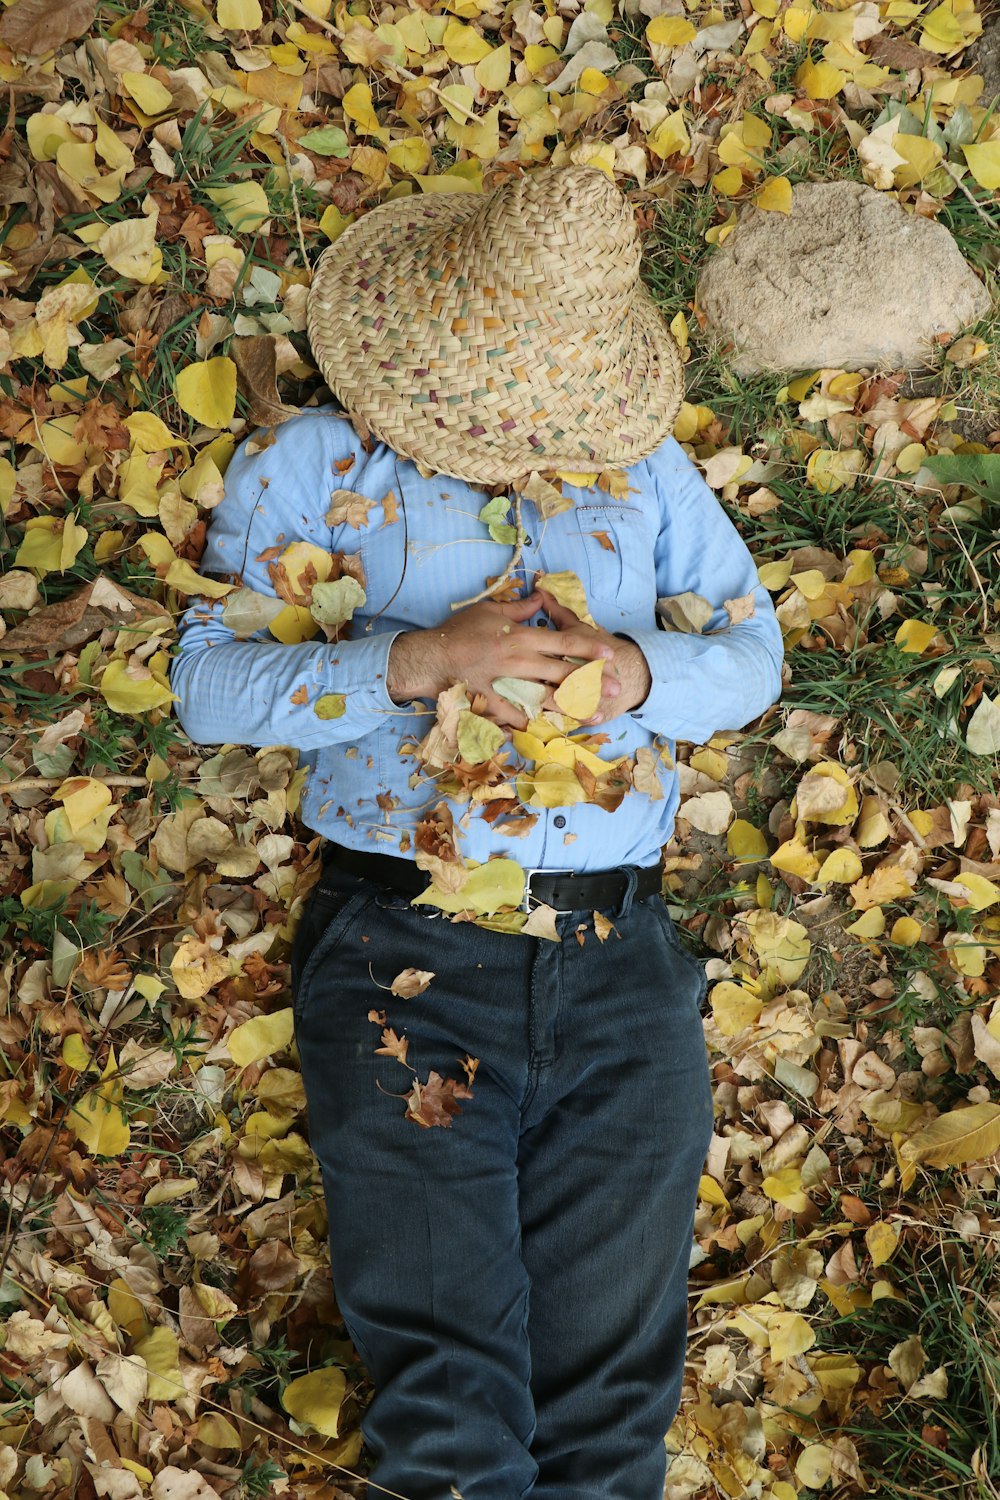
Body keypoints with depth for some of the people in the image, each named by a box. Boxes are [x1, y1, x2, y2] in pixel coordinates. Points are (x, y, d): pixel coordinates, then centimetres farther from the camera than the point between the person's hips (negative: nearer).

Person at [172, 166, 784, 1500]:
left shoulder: (646, 469, 19)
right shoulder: (313, 464, 12)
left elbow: (755, 650, 18)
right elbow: (208, 680, 3)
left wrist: (635, 673, -5)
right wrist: (418, 660, -12)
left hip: (620, 959, 2)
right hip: (404, 951, -1)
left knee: (613, 1375, 1)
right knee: (447, 1388, -6)